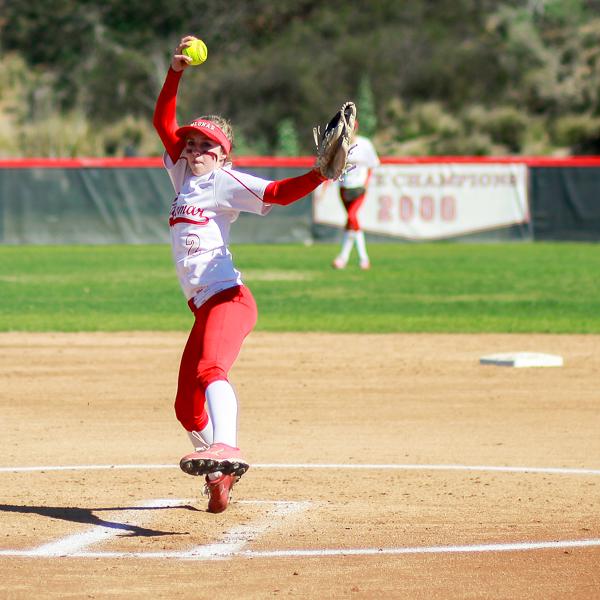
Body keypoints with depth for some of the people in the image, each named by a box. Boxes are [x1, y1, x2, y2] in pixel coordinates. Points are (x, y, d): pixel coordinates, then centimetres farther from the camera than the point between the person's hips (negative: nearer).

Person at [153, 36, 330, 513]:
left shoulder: (225, 182, -1)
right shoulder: (184, 176, 19)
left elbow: (277, 193, -14)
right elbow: (164, 123, 19)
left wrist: (320, 175, -30)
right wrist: (175, 73, 8)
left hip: (228, 296, -8)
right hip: (203, 307, 9)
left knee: (210, 369, -34)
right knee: (187, 406, 10)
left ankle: (226, 448, -55)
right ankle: (219, 476, 23)